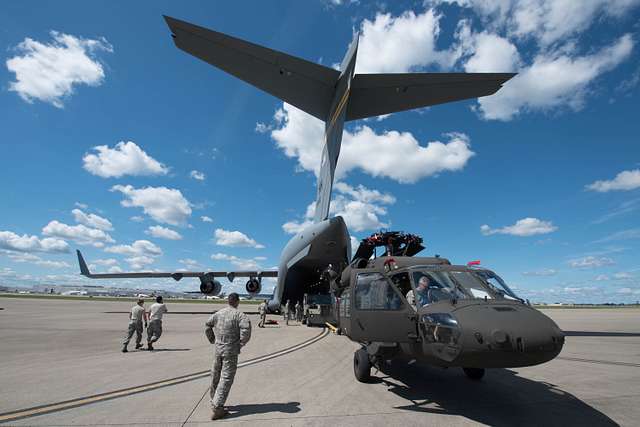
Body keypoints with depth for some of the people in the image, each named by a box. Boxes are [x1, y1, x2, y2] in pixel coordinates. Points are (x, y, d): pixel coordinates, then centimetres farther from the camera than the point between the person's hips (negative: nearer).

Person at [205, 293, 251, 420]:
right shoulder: (239, 314, -13)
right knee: (226, 378, 1)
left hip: (217, 349, 6)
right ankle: (217, 408, -1)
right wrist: (242, 342, -11)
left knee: (215, 375, 20)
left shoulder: (218, 313, 4)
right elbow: (246, 327, -27)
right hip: (231, 351, -6)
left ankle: (214, 400, 38)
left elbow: (207, 325, 15)